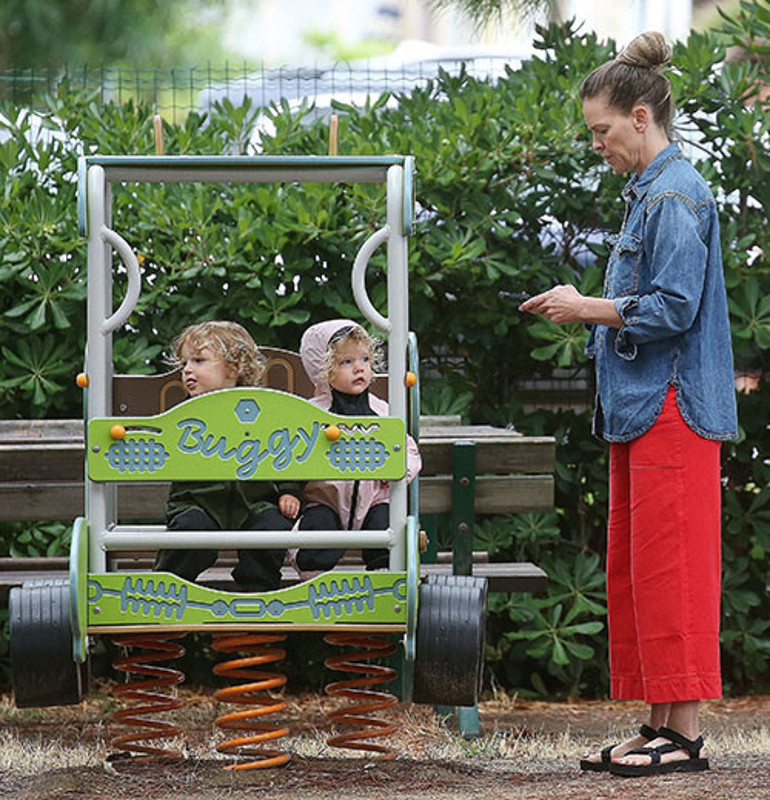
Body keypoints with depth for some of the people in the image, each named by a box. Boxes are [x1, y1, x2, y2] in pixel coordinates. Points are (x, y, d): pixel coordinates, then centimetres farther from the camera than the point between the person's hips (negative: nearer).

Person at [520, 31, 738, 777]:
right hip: (641, 410, 10)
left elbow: (674, 310, -19)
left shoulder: (676, 196, -13)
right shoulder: (648, 192, 17)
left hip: (672, 409, -10)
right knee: (633, 571, 10)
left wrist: (589, 308, -11)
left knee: (668, 570, -7)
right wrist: (586, 310, 11)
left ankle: (684, 731, -3)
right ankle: (661, 723, 15)